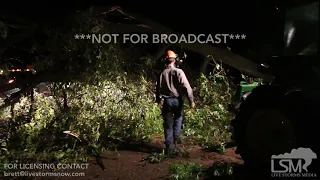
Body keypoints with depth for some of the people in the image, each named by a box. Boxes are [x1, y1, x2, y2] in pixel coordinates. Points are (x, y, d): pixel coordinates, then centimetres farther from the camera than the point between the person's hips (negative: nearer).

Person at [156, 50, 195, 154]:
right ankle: (175, 139, 15)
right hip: (177, 100, -1)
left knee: (168, 125, 8)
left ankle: (169, 147, 10)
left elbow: (158, 88, 4)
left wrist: (158, 101, 16)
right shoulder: (179, 72, -7)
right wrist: (191, 101, -9)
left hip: (166, 101, 1)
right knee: (178, 119, 22)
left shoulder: (162, 73, -1)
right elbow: (186, 87, -13)